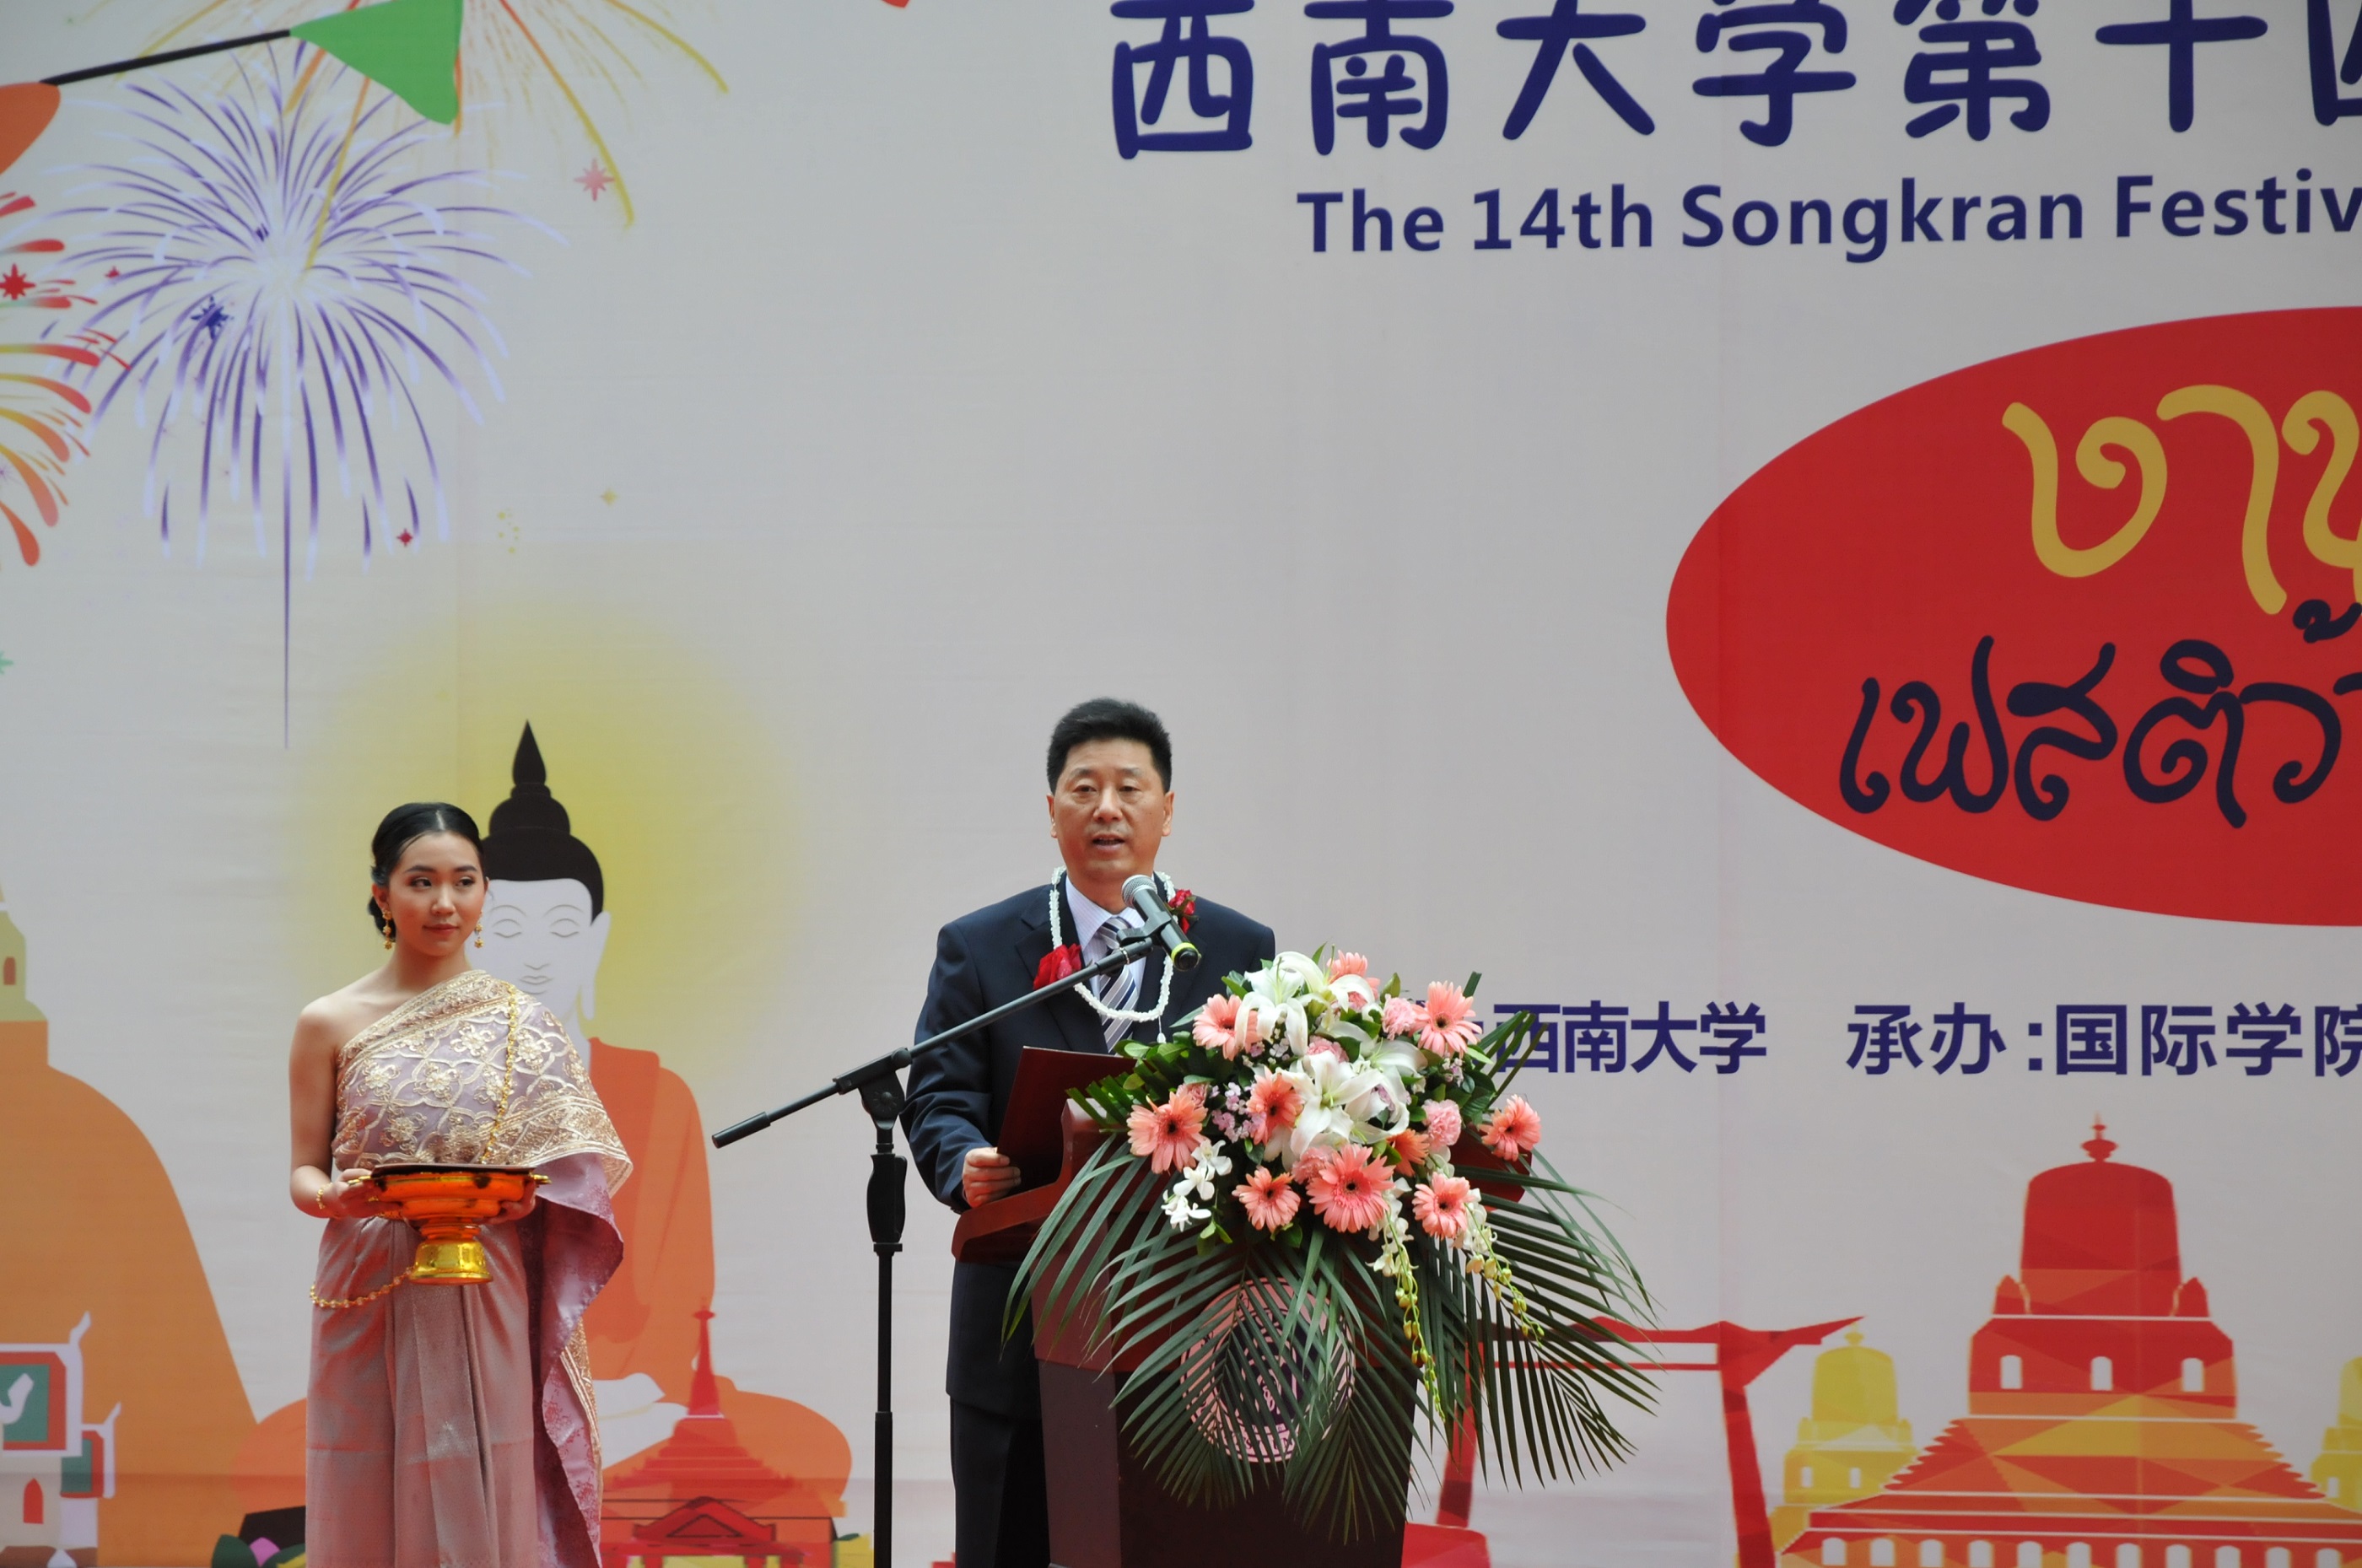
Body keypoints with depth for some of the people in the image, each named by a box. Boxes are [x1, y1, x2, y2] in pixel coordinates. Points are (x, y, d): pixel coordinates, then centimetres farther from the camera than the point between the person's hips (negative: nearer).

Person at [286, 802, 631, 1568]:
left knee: (484, 1503, -2)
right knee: (373, 1505, 1)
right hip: (372, 1300, 0)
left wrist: (523, 1198, -12)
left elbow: (575, 1172, 8)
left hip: (486, 1309, 0)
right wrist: (335, 1196, -15)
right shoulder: (332, 1024, 5)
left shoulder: (521, 1023, 6)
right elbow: (303, 1171, 6)